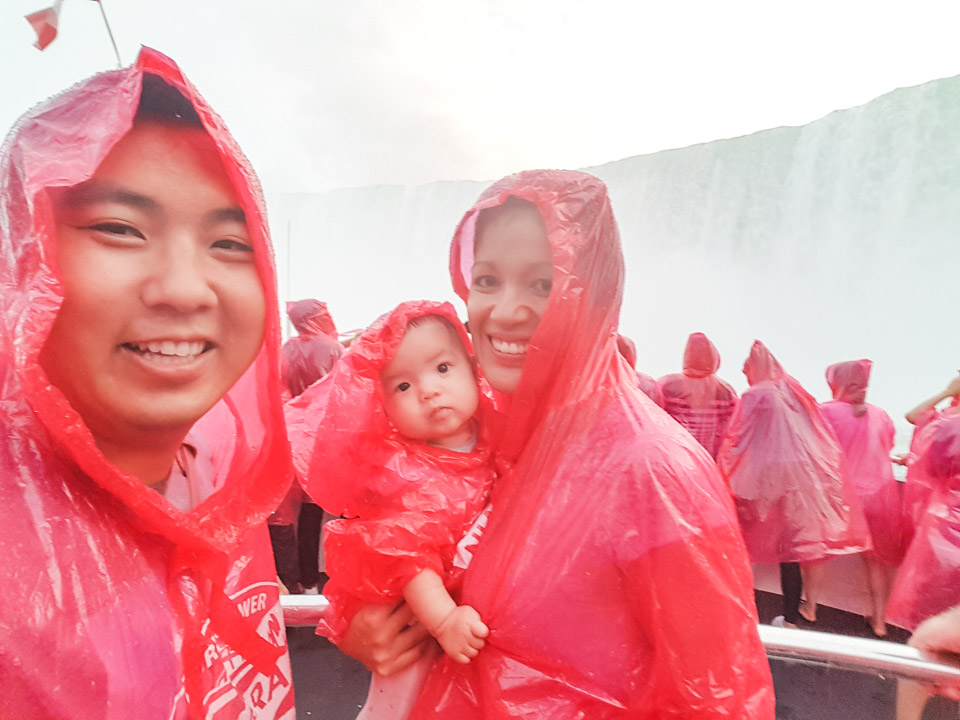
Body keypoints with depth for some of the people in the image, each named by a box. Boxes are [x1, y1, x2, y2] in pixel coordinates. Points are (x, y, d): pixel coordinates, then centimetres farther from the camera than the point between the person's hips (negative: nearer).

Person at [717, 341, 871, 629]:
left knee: (790, 548, 4)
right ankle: (810, 607, 26)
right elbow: (825, 435, 11)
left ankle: (791, 617, 13)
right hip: (813, 475, 5)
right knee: (813, 541, 15)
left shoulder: (755, 397, -8)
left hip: (779, 480, -5)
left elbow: (737, 442, -9)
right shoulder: (796, 390, 8)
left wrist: (727, 471, 6)